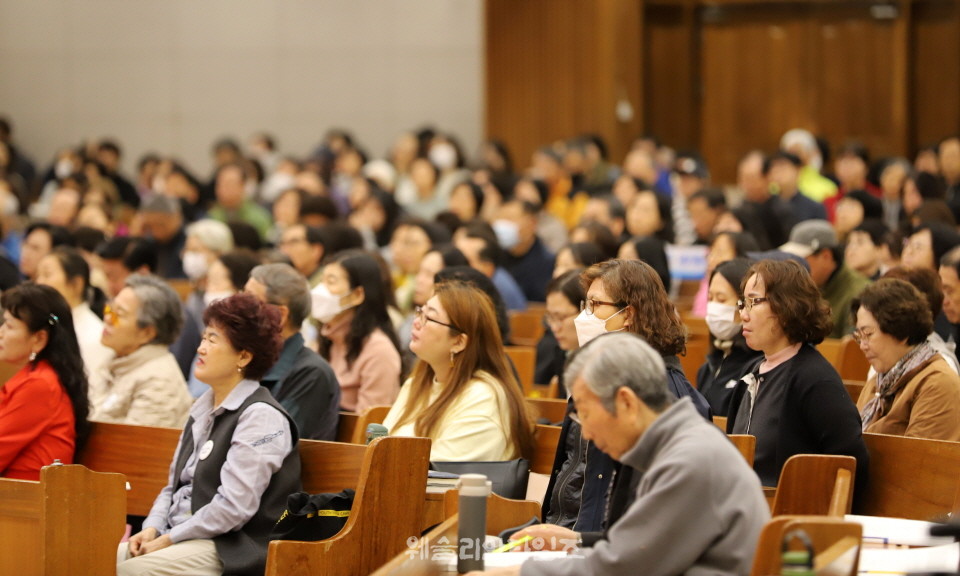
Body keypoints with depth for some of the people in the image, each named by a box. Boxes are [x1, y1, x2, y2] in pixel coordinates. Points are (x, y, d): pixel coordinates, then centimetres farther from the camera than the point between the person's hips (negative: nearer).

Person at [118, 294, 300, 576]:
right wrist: (153, 528, 1)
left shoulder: (260, 416, -12)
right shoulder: (203, 409, 17)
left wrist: (168, 539, -15)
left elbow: (234, 507, -19)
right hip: (184, 538, 8)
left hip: (231, 550, -8)